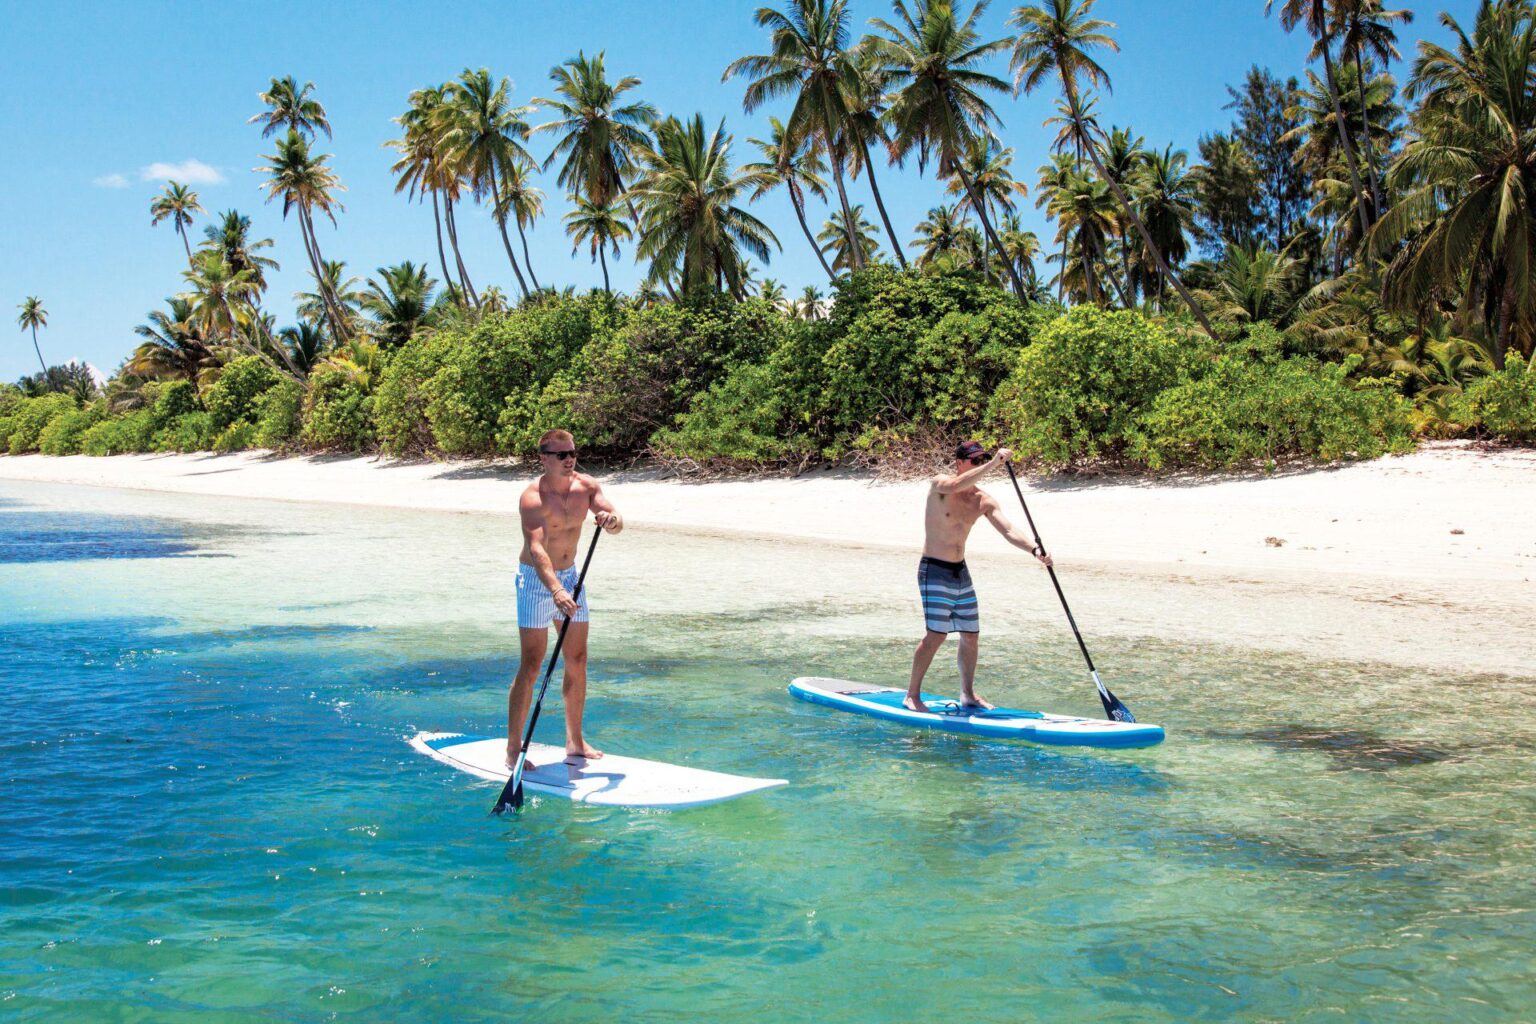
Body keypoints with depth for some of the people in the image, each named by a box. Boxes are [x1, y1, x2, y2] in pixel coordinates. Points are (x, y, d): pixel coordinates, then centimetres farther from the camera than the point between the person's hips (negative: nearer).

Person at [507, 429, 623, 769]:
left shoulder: (586, 486, -4)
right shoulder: (533, 498, -23)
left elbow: (618, 521, -13)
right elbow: (536, 549, -37)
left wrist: (611, 519, -39)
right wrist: (556, 591, -51)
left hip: (570, 576, 6)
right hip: (536, 580, -6)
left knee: (578, 661, 10)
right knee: (531, 666, -8)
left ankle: (575, 741, 22)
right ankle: (513, 748, -2)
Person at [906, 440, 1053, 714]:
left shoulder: (983, 501, 4)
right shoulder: (939, 485, -12)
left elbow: (1008, 530, -5)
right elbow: (956, 486, -36)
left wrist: (1034, 548, -22)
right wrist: (993, 464, -42)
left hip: (961, 572, 7)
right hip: (934, 571, -7)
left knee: (971, 635, 9)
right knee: (936, 635, -12)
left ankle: (968, 694, 24)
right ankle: (912, 695, -2)